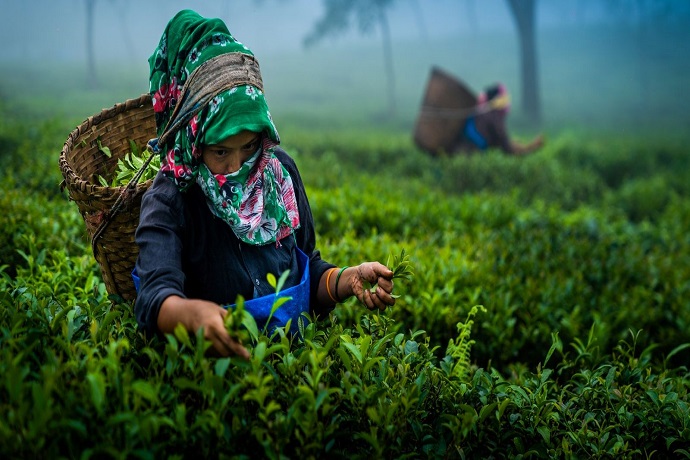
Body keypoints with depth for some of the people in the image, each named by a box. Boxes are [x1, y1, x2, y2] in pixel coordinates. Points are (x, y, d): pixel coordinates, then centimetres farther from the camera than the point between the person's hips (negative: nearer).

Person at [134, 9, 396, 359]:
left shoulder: (278, 170, 1)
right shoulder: (169, 201, -13)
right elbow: (154, 299, -29)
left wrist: (349, 279, -9)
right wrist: (193, 313, -51)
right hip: (211, 357, -4)